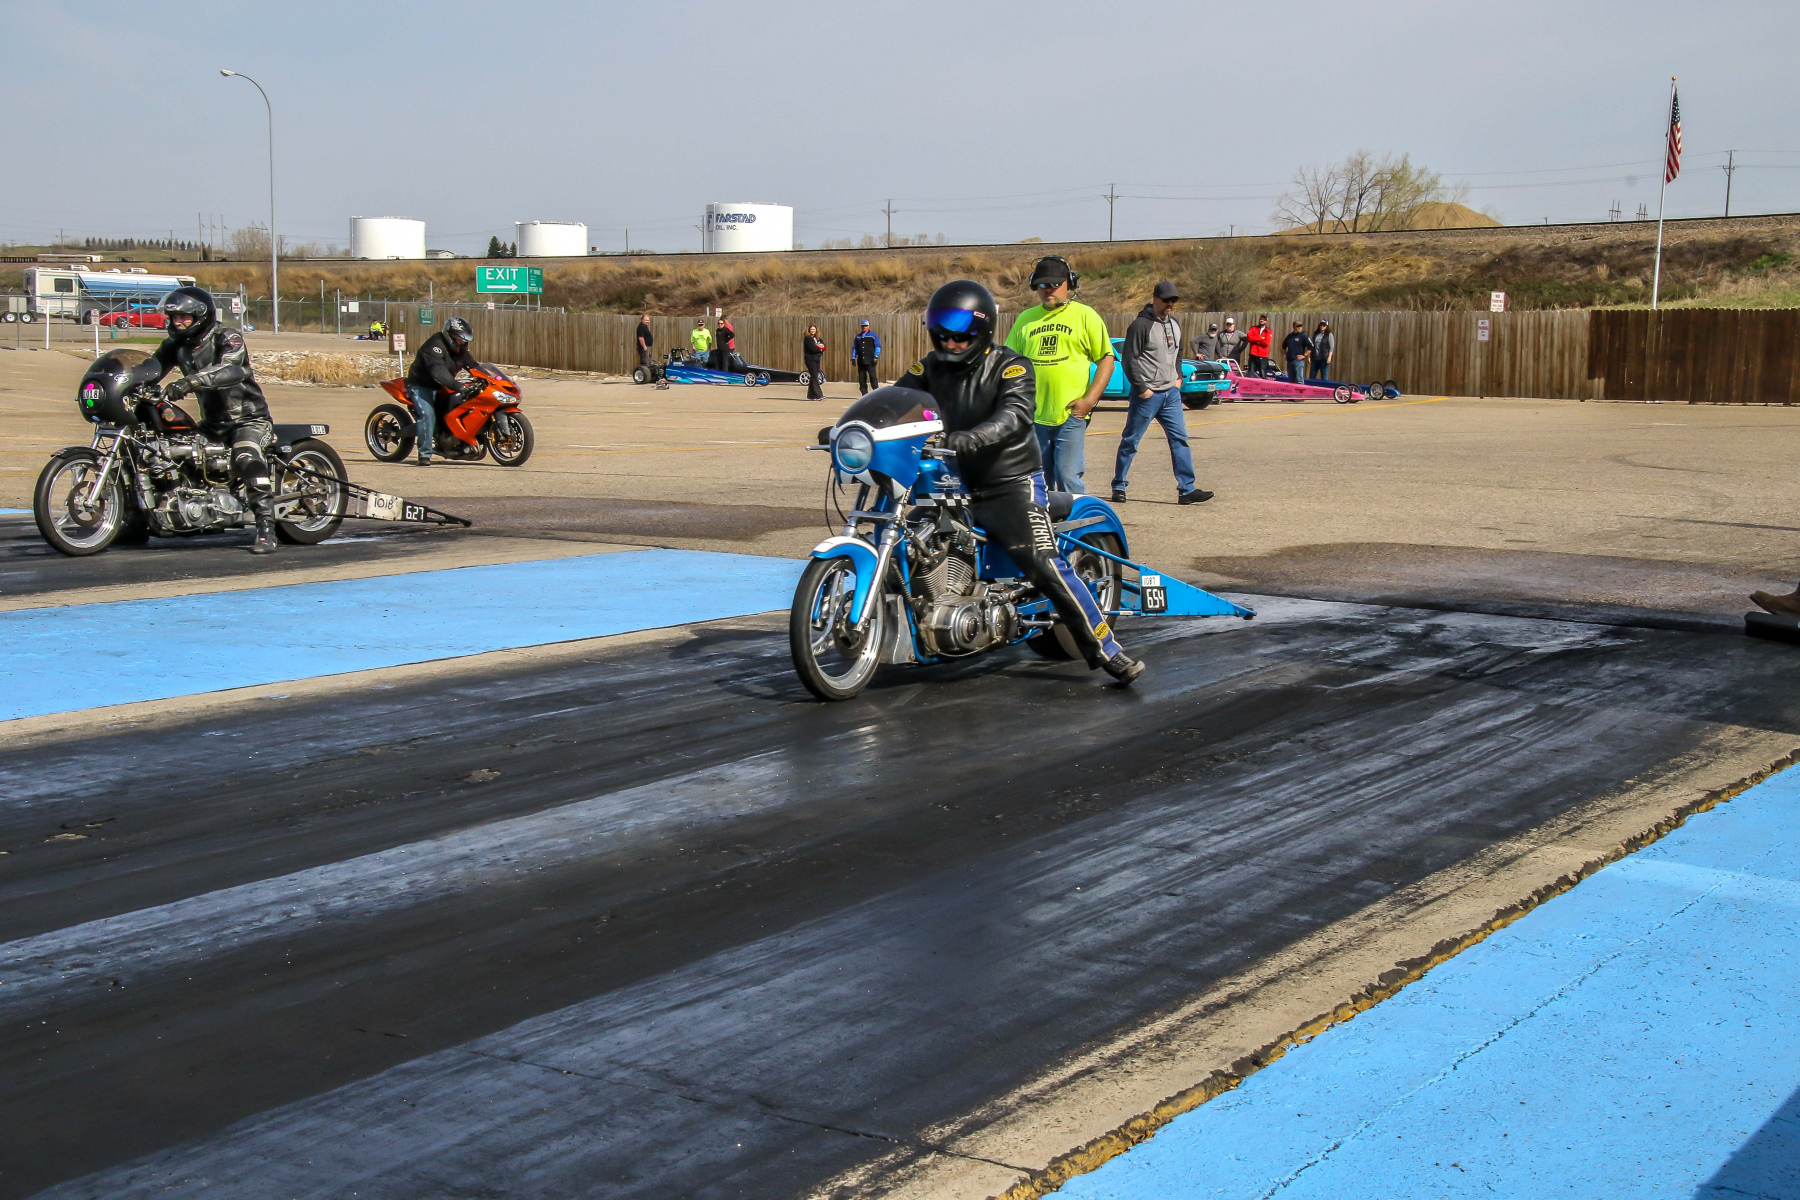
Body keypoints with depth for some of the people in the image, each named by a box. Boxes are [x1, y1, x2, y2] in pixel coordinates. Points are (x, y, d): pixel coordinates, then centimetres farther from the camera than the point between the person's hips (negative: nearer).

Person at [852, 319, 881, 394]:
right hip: (861, 361, 5)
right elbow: (854, 348, 20)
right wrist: (853, 358, 10)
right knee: (861, 378, 2)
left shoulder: (873, 335, 4)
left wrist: (876, 357, -9)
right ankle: (864, 394, 7)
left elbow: (878, 346, 1)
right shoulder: (858, 337, 17)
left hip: (870, 361, -5)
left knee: (872, 376, -9)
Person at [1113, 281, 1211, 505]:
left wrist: (1178, 377, 14)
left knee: (1180, 438, 0)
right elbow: (1129, 360, -13)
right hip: (1147, 394, -7)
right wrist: (1141, 388, -15)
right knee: (1131, 441, 3)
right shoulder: (1141, 325, -12)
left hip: (1171, 393, 7)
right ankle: (1119, 486, 14)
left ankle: (1186, 489, -1)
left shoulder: (1175, 324, 12)